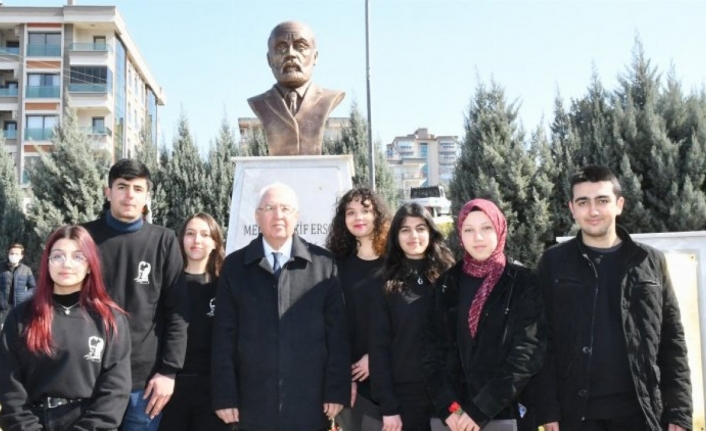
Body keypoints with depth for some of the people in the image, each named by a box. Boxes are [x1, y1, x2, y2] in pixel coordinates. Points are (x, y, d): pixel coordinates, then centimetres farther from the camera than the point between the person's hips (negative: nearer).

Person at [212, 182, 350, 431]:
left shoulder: (324, 264, 1)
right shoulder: (235, 266, 4)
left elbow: (337, 332, 1)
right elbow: (224, 336, 2)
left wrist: (336, 390, -3)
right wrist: (225, 396, -1)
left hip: (309, 406, 0)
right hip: (254, 406, 1)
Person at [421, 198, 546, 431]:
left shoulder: (523, 283, -3)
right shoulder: (446, 285, 5)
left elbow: (528, 353, -10)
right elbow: (433, 351, 3)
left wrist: (481, 409, -15)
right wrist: (448, 406, -11)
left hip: (508, 412, -2)